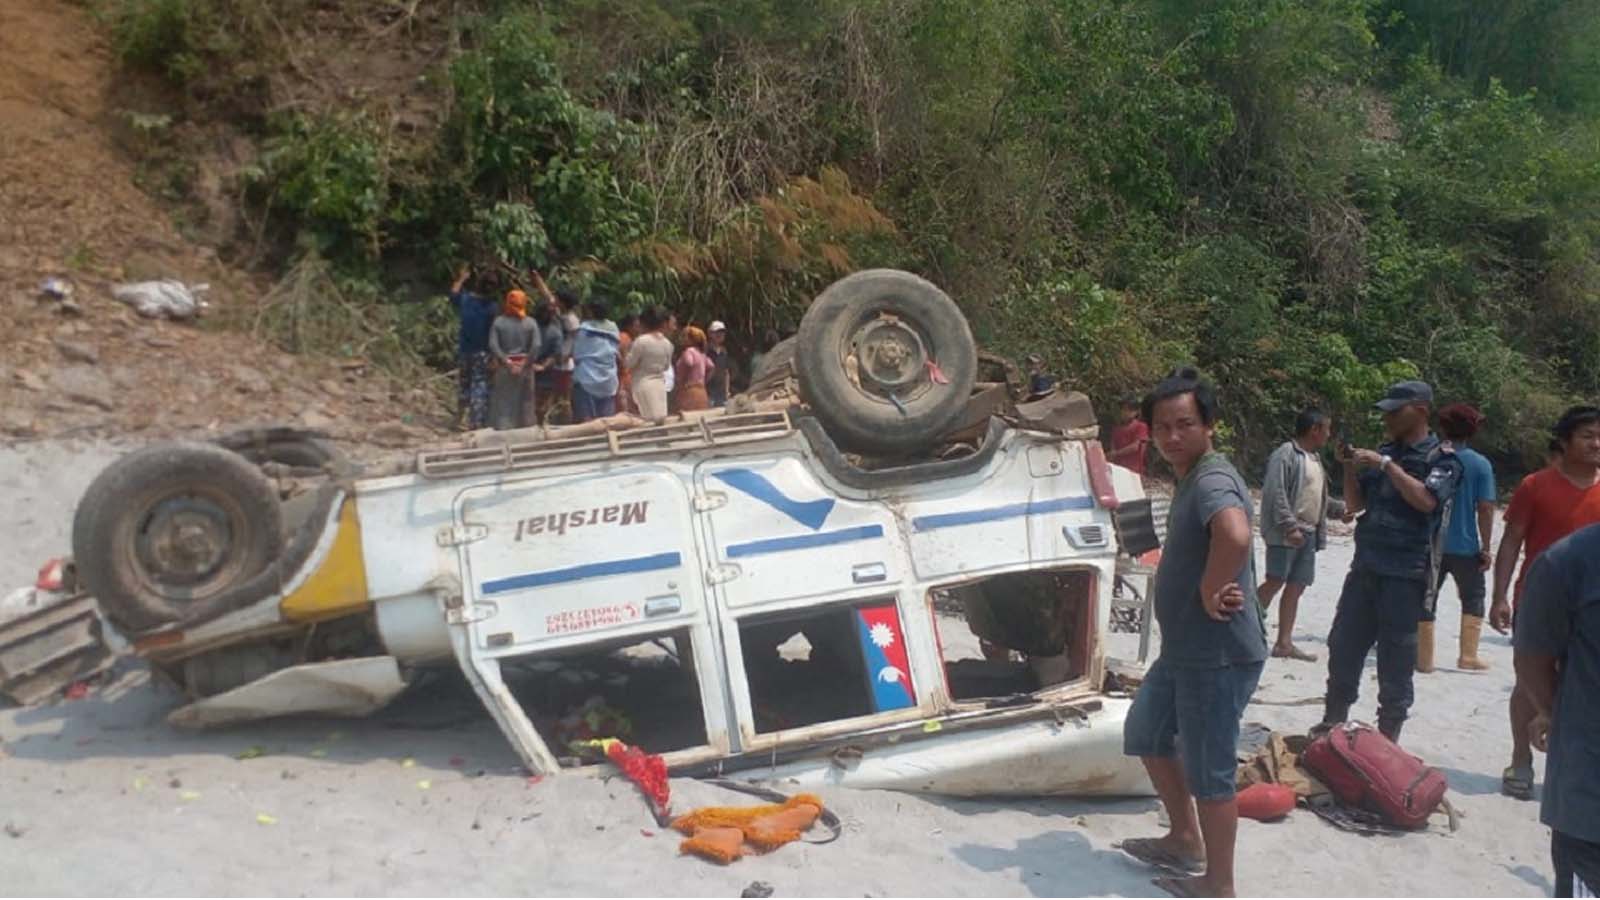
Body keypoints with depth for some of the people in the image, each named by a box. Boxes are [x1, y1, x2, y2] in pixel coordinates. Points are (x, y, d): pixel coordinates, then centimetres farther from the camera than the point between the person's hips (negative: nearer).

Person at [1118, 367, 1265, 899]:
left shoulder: (1212, 480, -21)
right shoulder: (1190, 479, 12)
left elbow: (1235, 535, -43)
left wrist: (1211, 591, -29)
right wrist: (1206, 590, 8)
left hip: (1219, 655, -11)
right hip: (1183, 649, 11)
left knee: (1208, 771, 2)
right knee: (1146, 735, 25)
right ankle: (1185, 841, 40)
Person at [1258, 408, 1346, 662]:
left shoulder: (1315, 458, 20)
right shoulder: (1286, 454, -9)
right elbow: (1275, 493, -17)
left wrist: (1340, 508, 18)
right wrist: (1290, 526, -23)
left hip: (1309, 534, 9)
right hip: (1286, 533, -9)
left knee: (1296, 587, 7)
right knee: (1275, 582, -13)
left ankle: (1284, 643, 10)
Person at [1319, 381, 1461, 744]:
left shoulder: (1442, 457, -3)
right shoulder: (1383, 453, 13)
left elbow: (1426, 499, -21)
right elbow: (1355, 504, 15)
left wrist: (1385, 465, -20)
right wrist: (1350, 467, 0)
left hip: (1406, 574, -6)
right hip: (1365, 567, 6)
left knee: (1395, 664, 1)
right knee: (1343, 648, 10)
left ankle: (1387, 741, 12)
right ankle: (1332, 725, 22)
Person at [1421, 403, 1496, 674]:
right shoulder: (1480, 464, -6)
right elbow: (1485, 508, -10)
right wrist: (1486, 546, -3)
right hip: (1465, 545, -1)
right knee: (1473, 600, 16)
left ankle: (1424, 659, 8)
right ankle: (1468, 657, 14)